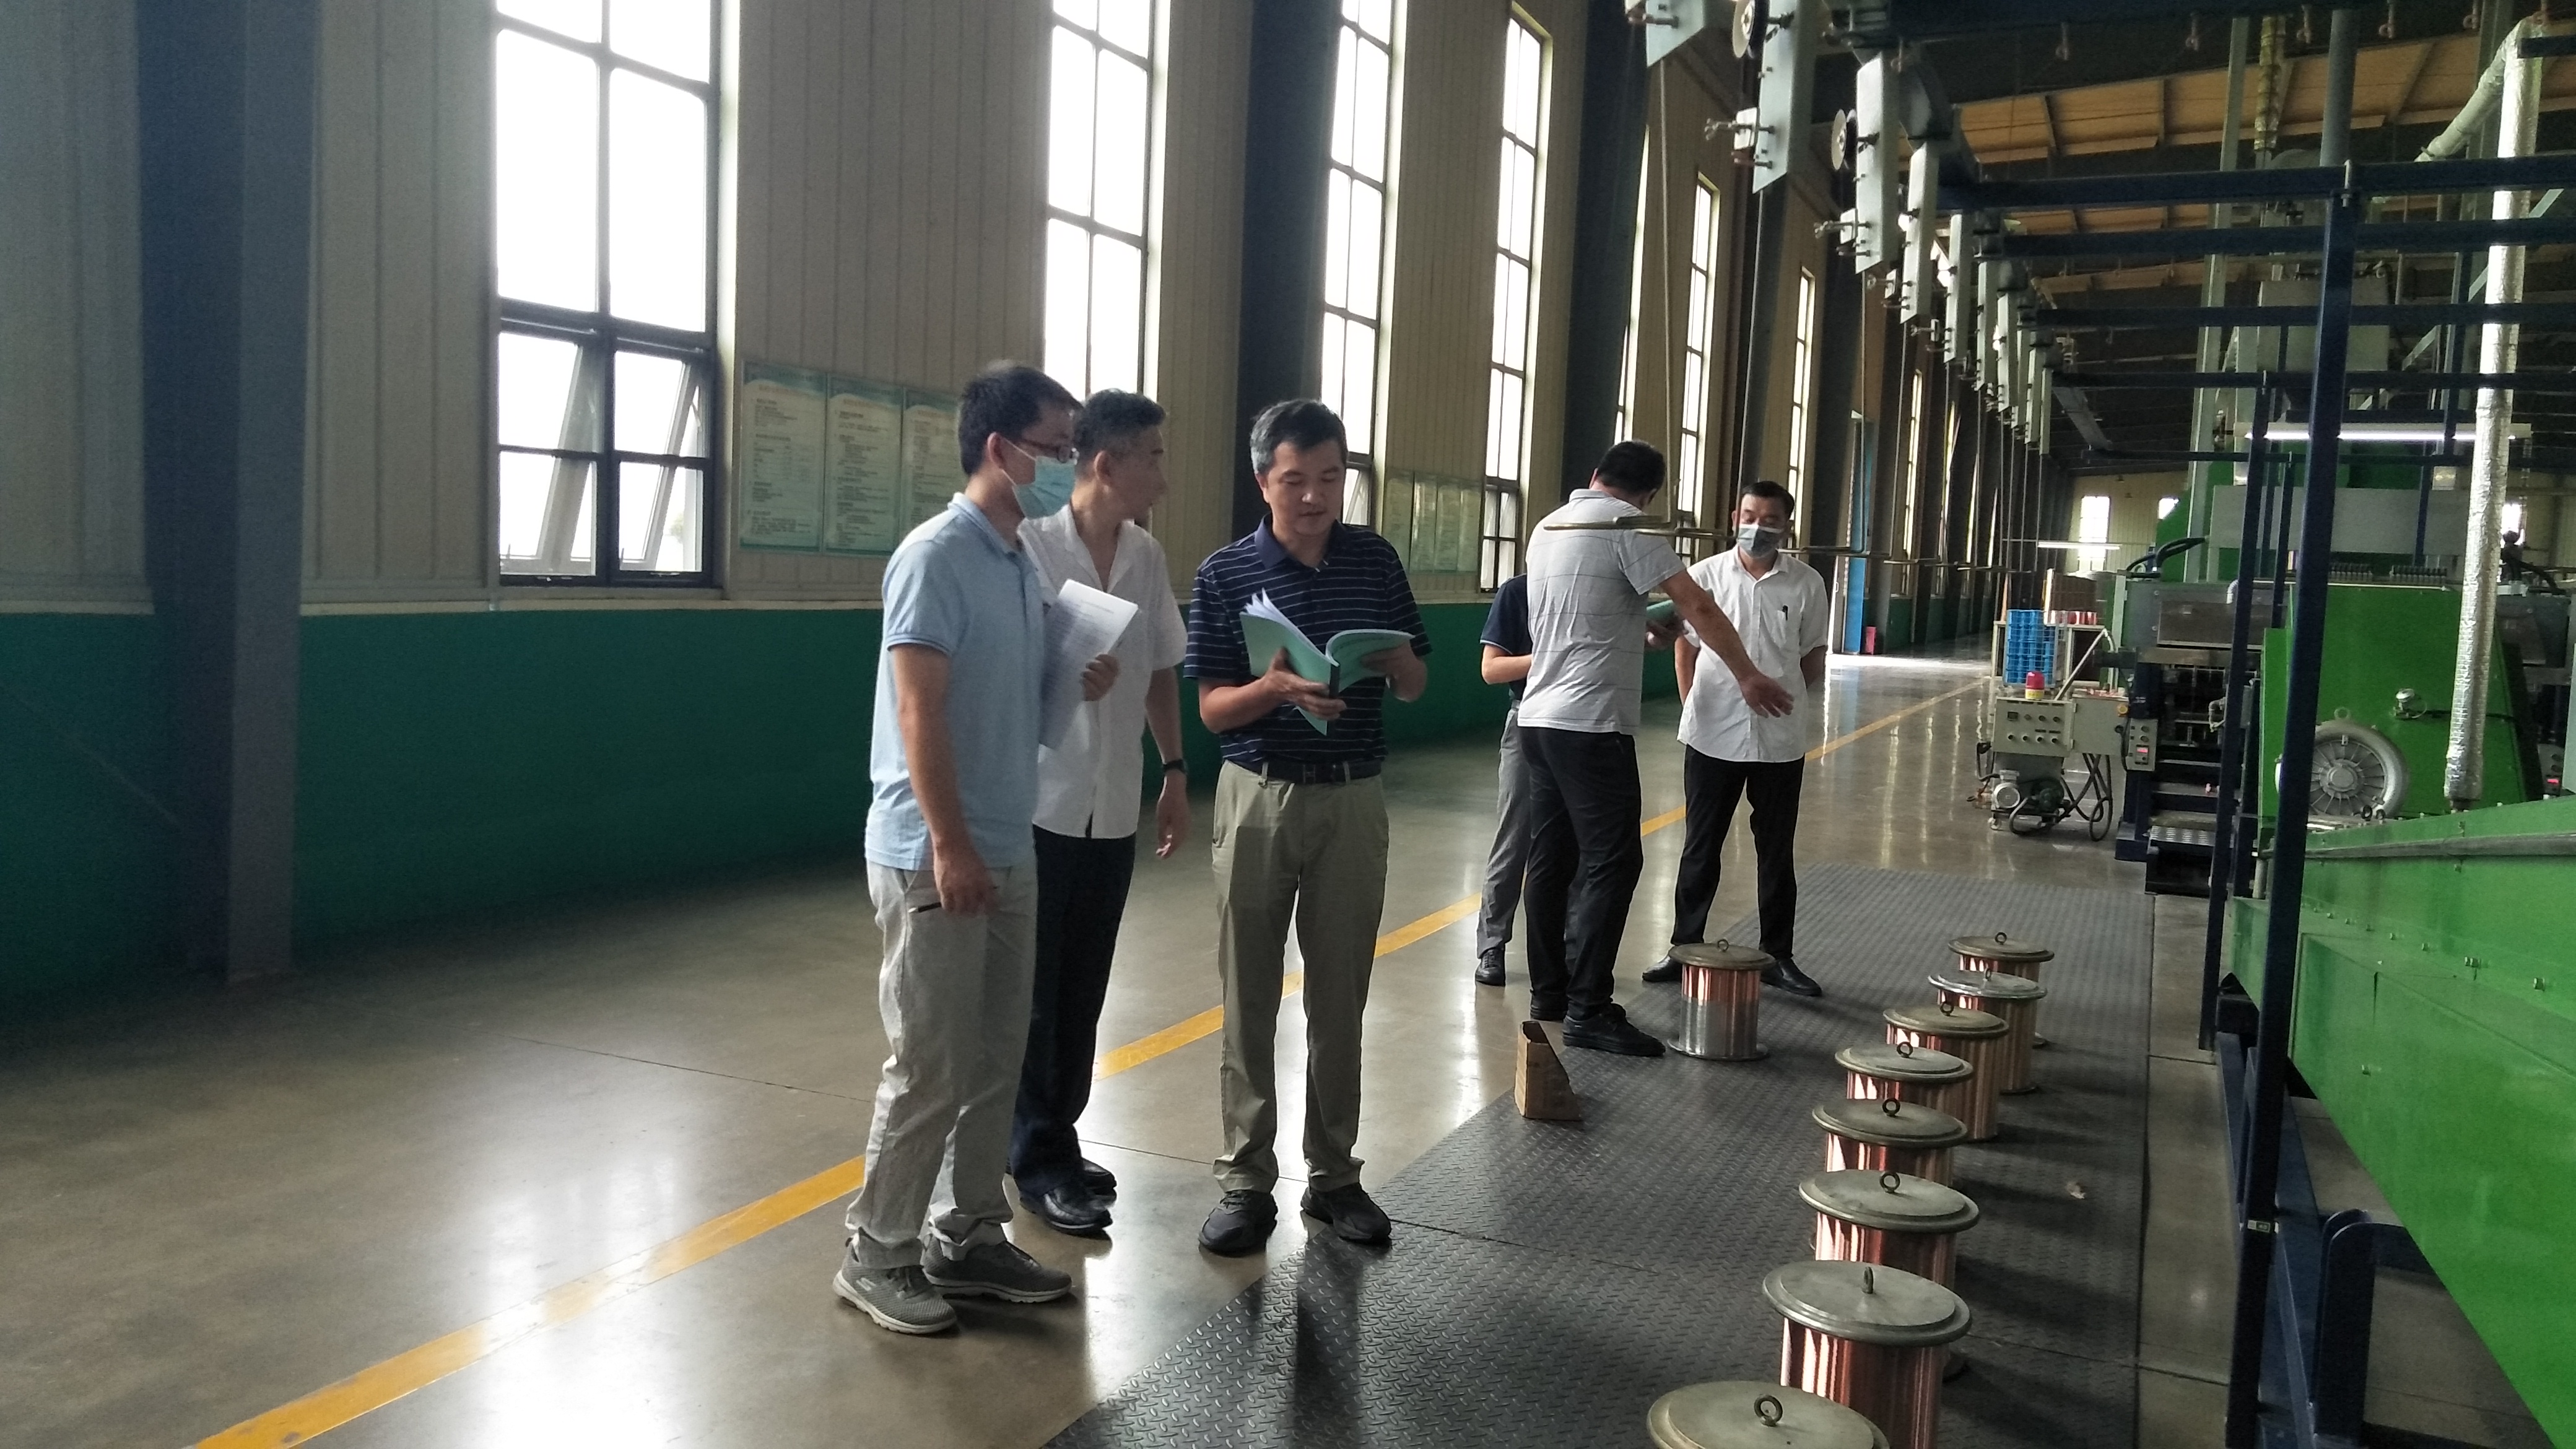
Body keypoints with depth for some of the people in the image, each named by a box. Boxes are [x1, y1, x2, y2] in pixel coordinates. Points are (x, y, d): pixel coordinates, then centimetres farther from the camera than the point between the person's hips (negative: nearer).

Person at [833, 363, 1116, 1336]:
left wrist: (1081, 685, 1)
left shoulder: (1025, 566, 12)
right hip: (936, 859, -9)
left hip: (1011, 853, 9)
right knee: (930, 1070, -1)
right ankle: (877, 1255, 14)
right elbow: (919, 711, -19)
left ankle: (971, 1238, 26)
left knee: (995, 1060, 14)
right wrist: (949, 847, -22)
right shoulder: (938, 556, -14)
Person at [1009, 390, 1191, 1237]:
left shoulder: (1147, 557, 5)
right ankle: (1038, 1160, 18)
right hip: (1038, 806, -5)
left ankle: (1059, 1137, 28)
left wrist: (1174, 771, 12)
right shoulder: (1026, 545, -13)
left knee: (1083, 992, 14)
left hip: (1114, 810, 6)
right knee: (1034, 993, 6)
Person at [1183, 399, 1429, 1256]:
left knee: (1340, 998, 9)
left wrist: (1396, 659, -17)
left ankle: (1334, 1175, 21)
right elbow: (1212, 708, -6)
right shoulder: (1225, 574, -5)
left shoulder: (1375, 560, 2)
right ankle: (1247, 1181, 14)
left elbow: (1414, 688, 7)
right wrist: (1276, 687, -27)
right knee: (1249, 1000, 4)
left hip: (1352, 800, 2)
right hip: (1259, 797, -2)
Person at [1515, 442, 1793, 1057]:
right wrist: (1747, 675, -8)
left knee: (1551, 859, 12)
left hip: (1539, 717, 9)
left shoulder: (1548, 527, 15)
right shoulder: (1627, 528, -9)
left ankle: (1548, 994, 18)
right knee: (1612, 862, -6)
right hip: (1592, 723, -9)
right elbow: (1696, 604, -15)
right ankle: (1588, 1011, -7)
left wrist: (1641, 630, 37)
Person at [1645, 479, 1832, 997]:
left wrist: (1794, 709, 8)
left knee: (1777, 853, 11)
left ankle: (1779, 957, 20)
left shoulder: (1807, 585, -1)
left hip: (1781, 740, 0)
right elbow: (1685, 647, 7)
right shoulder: (1705, 575, -1)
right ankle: (1686, 949, 19)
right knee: (1700, 850, 9)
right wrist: (1694, 707, 5)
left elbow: (1813, 659, 9)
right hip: (1712, 735, 0)